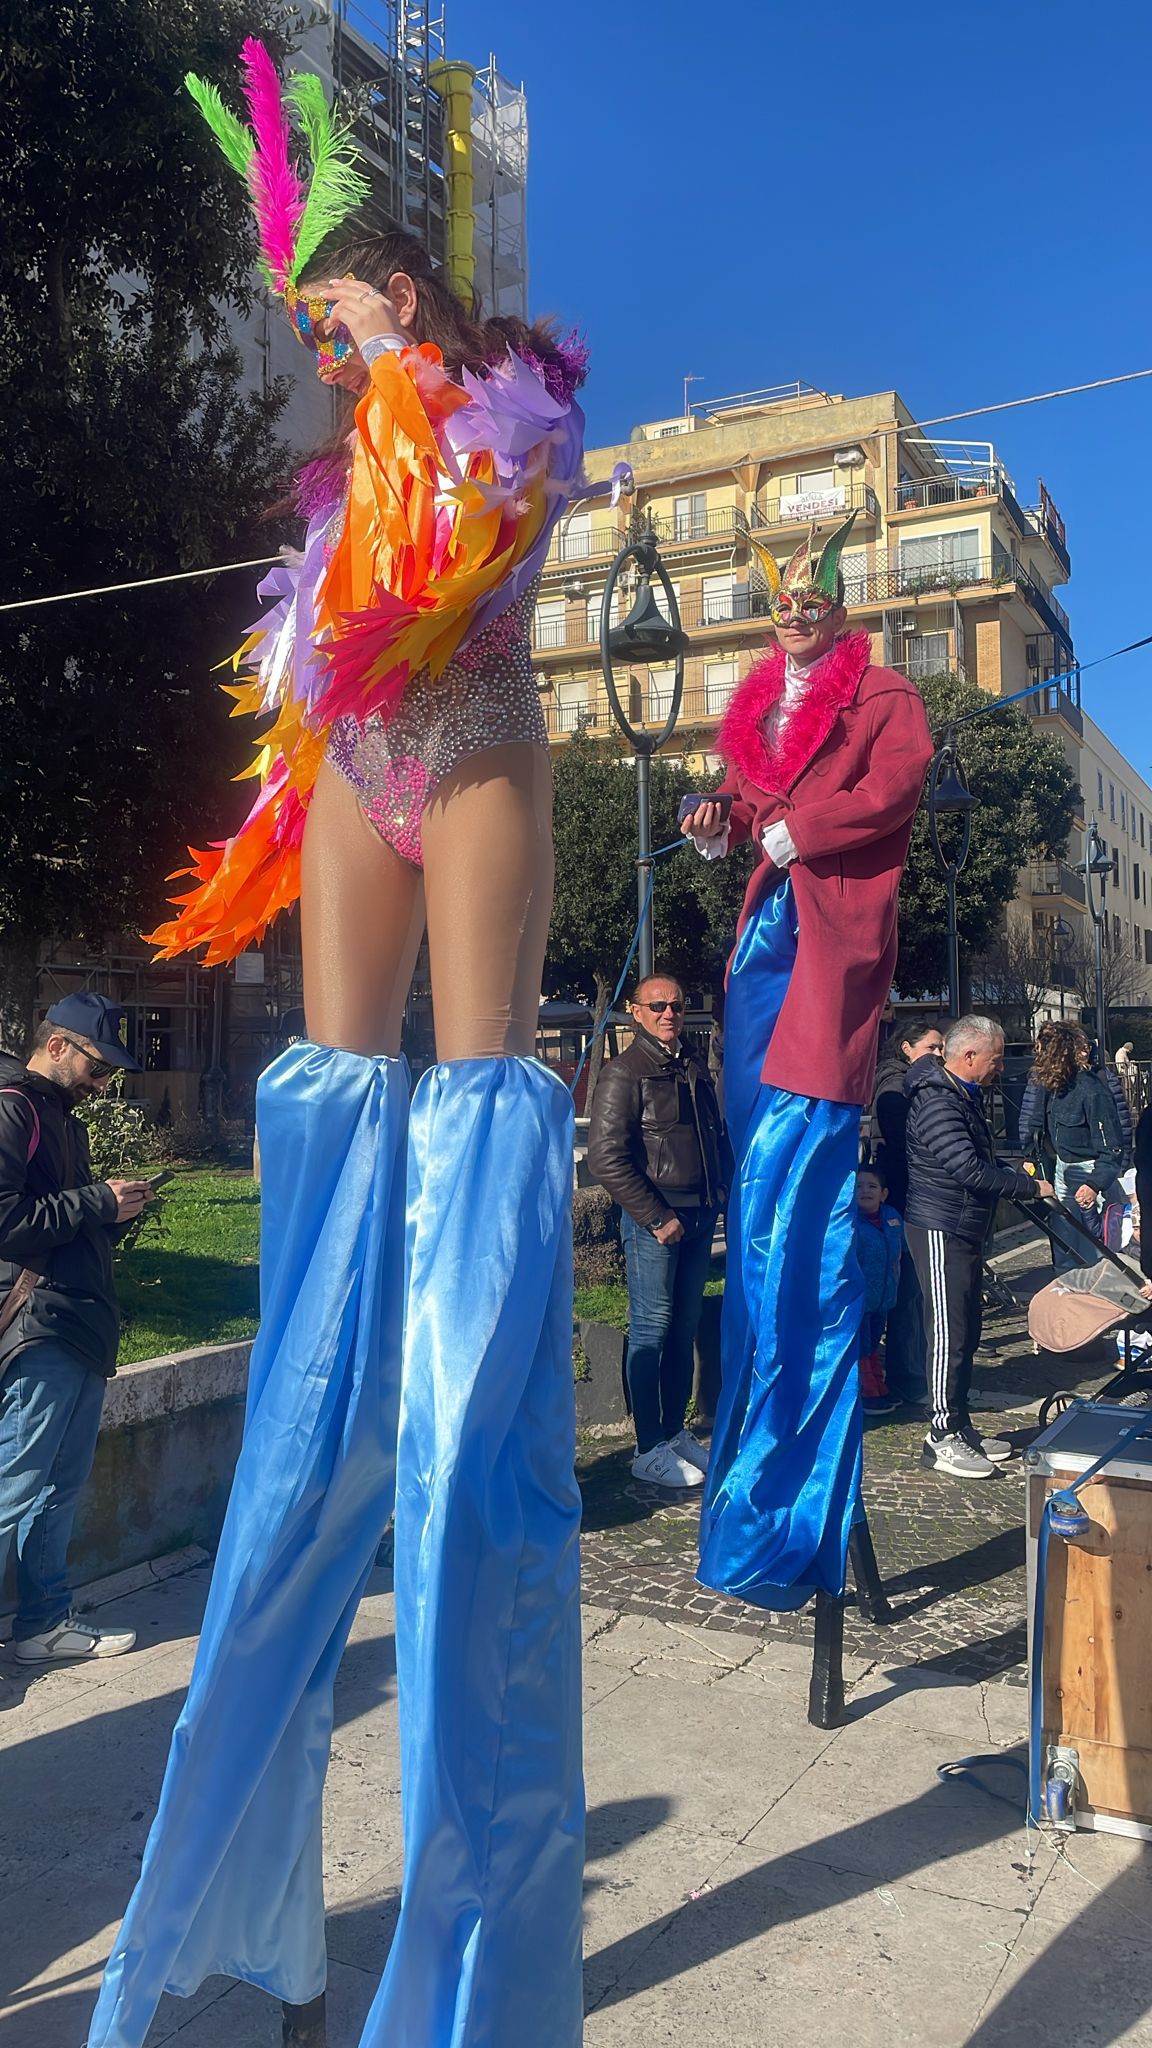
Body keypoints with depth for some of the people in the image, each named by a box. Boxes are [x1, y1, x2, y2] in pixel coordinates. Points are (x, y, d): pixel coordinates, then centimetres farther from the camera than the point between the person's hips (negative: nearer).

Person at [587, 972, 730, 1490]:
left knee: (684, 1328, 12)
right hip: (655, 1218, -7)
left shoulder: (695, 1068, 15)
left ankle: (675, 1432, 23)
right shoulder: (624, 1073, -8)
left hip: (699, 1215, 7)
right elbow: (607, 1158, -15)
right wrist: (656, 1219, -15)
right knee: (652, 1329, -2)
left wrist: (723, 1191, 9)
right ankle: (649, 1451, 5)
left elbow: (717, 1137, 24)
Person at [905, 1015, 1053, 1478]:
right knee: (949, 1332, -5)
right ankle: (943, 1436, 4)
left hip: (965, 1230, 10)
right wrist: (1030, 1186, -17)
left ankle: (960, 1425, 24)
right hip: (939, 1230, -10)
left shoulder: (965, 1095, 14)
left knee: (967, 1330, 15)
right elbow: (970, 1170, -26)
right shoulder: (936, 1102, -20)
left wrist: (1019, 1179, 9)